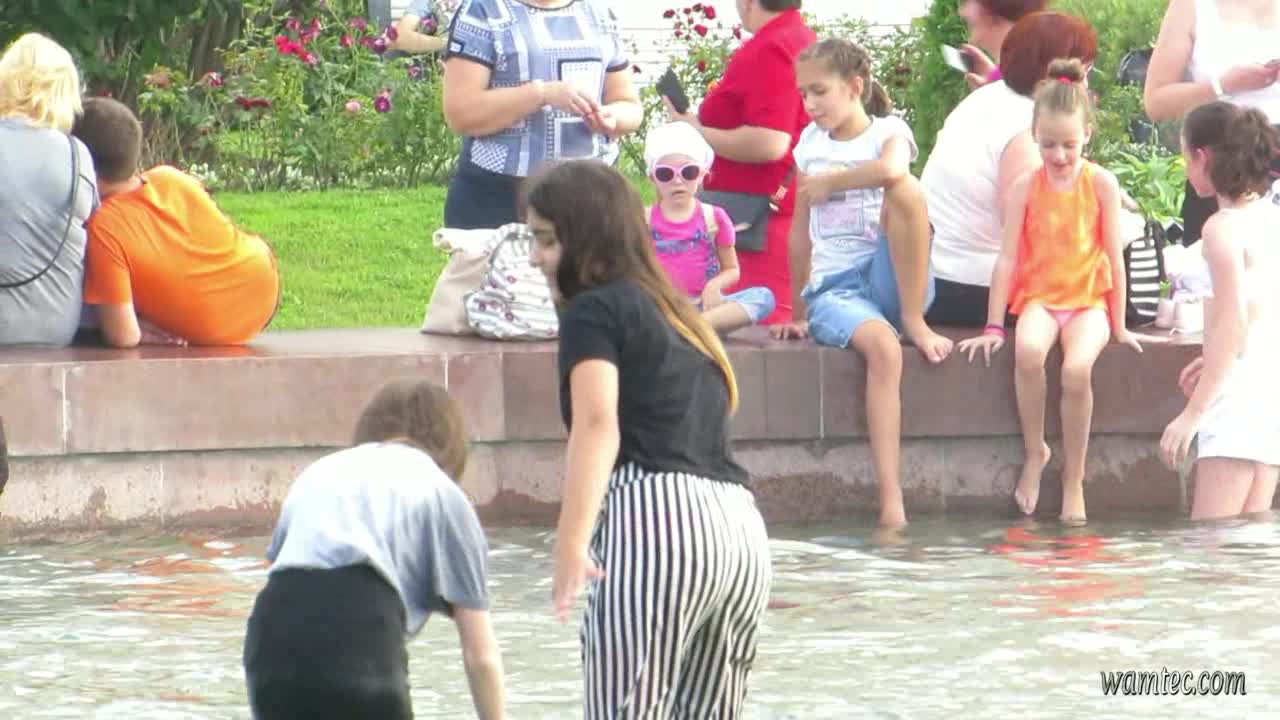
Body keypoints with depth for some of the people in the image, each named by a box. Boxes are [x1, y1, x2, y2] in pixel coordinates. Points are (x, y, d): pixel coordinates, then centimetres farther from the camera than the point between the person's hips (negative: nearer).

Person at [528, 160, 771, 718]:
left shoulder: (595, 310, 4)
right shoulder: (678, 313, 29)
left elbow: (598, 422, -12)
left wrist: (571, 543, -23)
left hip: (657, 515, -8)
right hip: (742, 527, 8)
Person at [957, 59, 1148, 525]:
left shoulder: (1100, 184, -2)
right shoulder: (1027, 186, 0)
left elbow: (1114, 257, 1)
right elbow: (1008, 258, 0)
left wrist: (1118, 324, 2)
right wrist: (993, 327, -3)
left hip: (1088, 299, -1)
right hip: (1038, 297, 1)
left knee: (1077, 369, -32)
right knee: (1028, 351, -35)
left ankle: (1074, 481, -15)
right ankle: (1034, 452, -13)